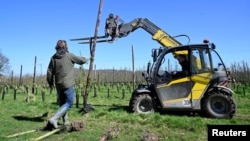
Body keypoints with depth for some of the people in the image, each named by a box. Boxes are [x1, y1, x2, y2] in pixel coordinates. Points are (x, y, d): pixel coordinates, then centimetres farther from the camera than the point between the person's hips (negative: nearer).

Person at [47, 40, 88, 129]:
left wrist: (50, 82, 18)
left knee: (62, 102, 19)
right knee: (69, 103, -2)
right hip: (68, 84, -6)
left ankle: (65, 121, 27)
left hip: (58, 84, 6)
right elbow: (83, 60, 0)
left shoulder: (53, 57, 5)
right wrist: (84, 58, 23)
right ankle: (54, 119, -15)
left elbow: (49, 71, 5)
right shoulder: (69, 55, -7)